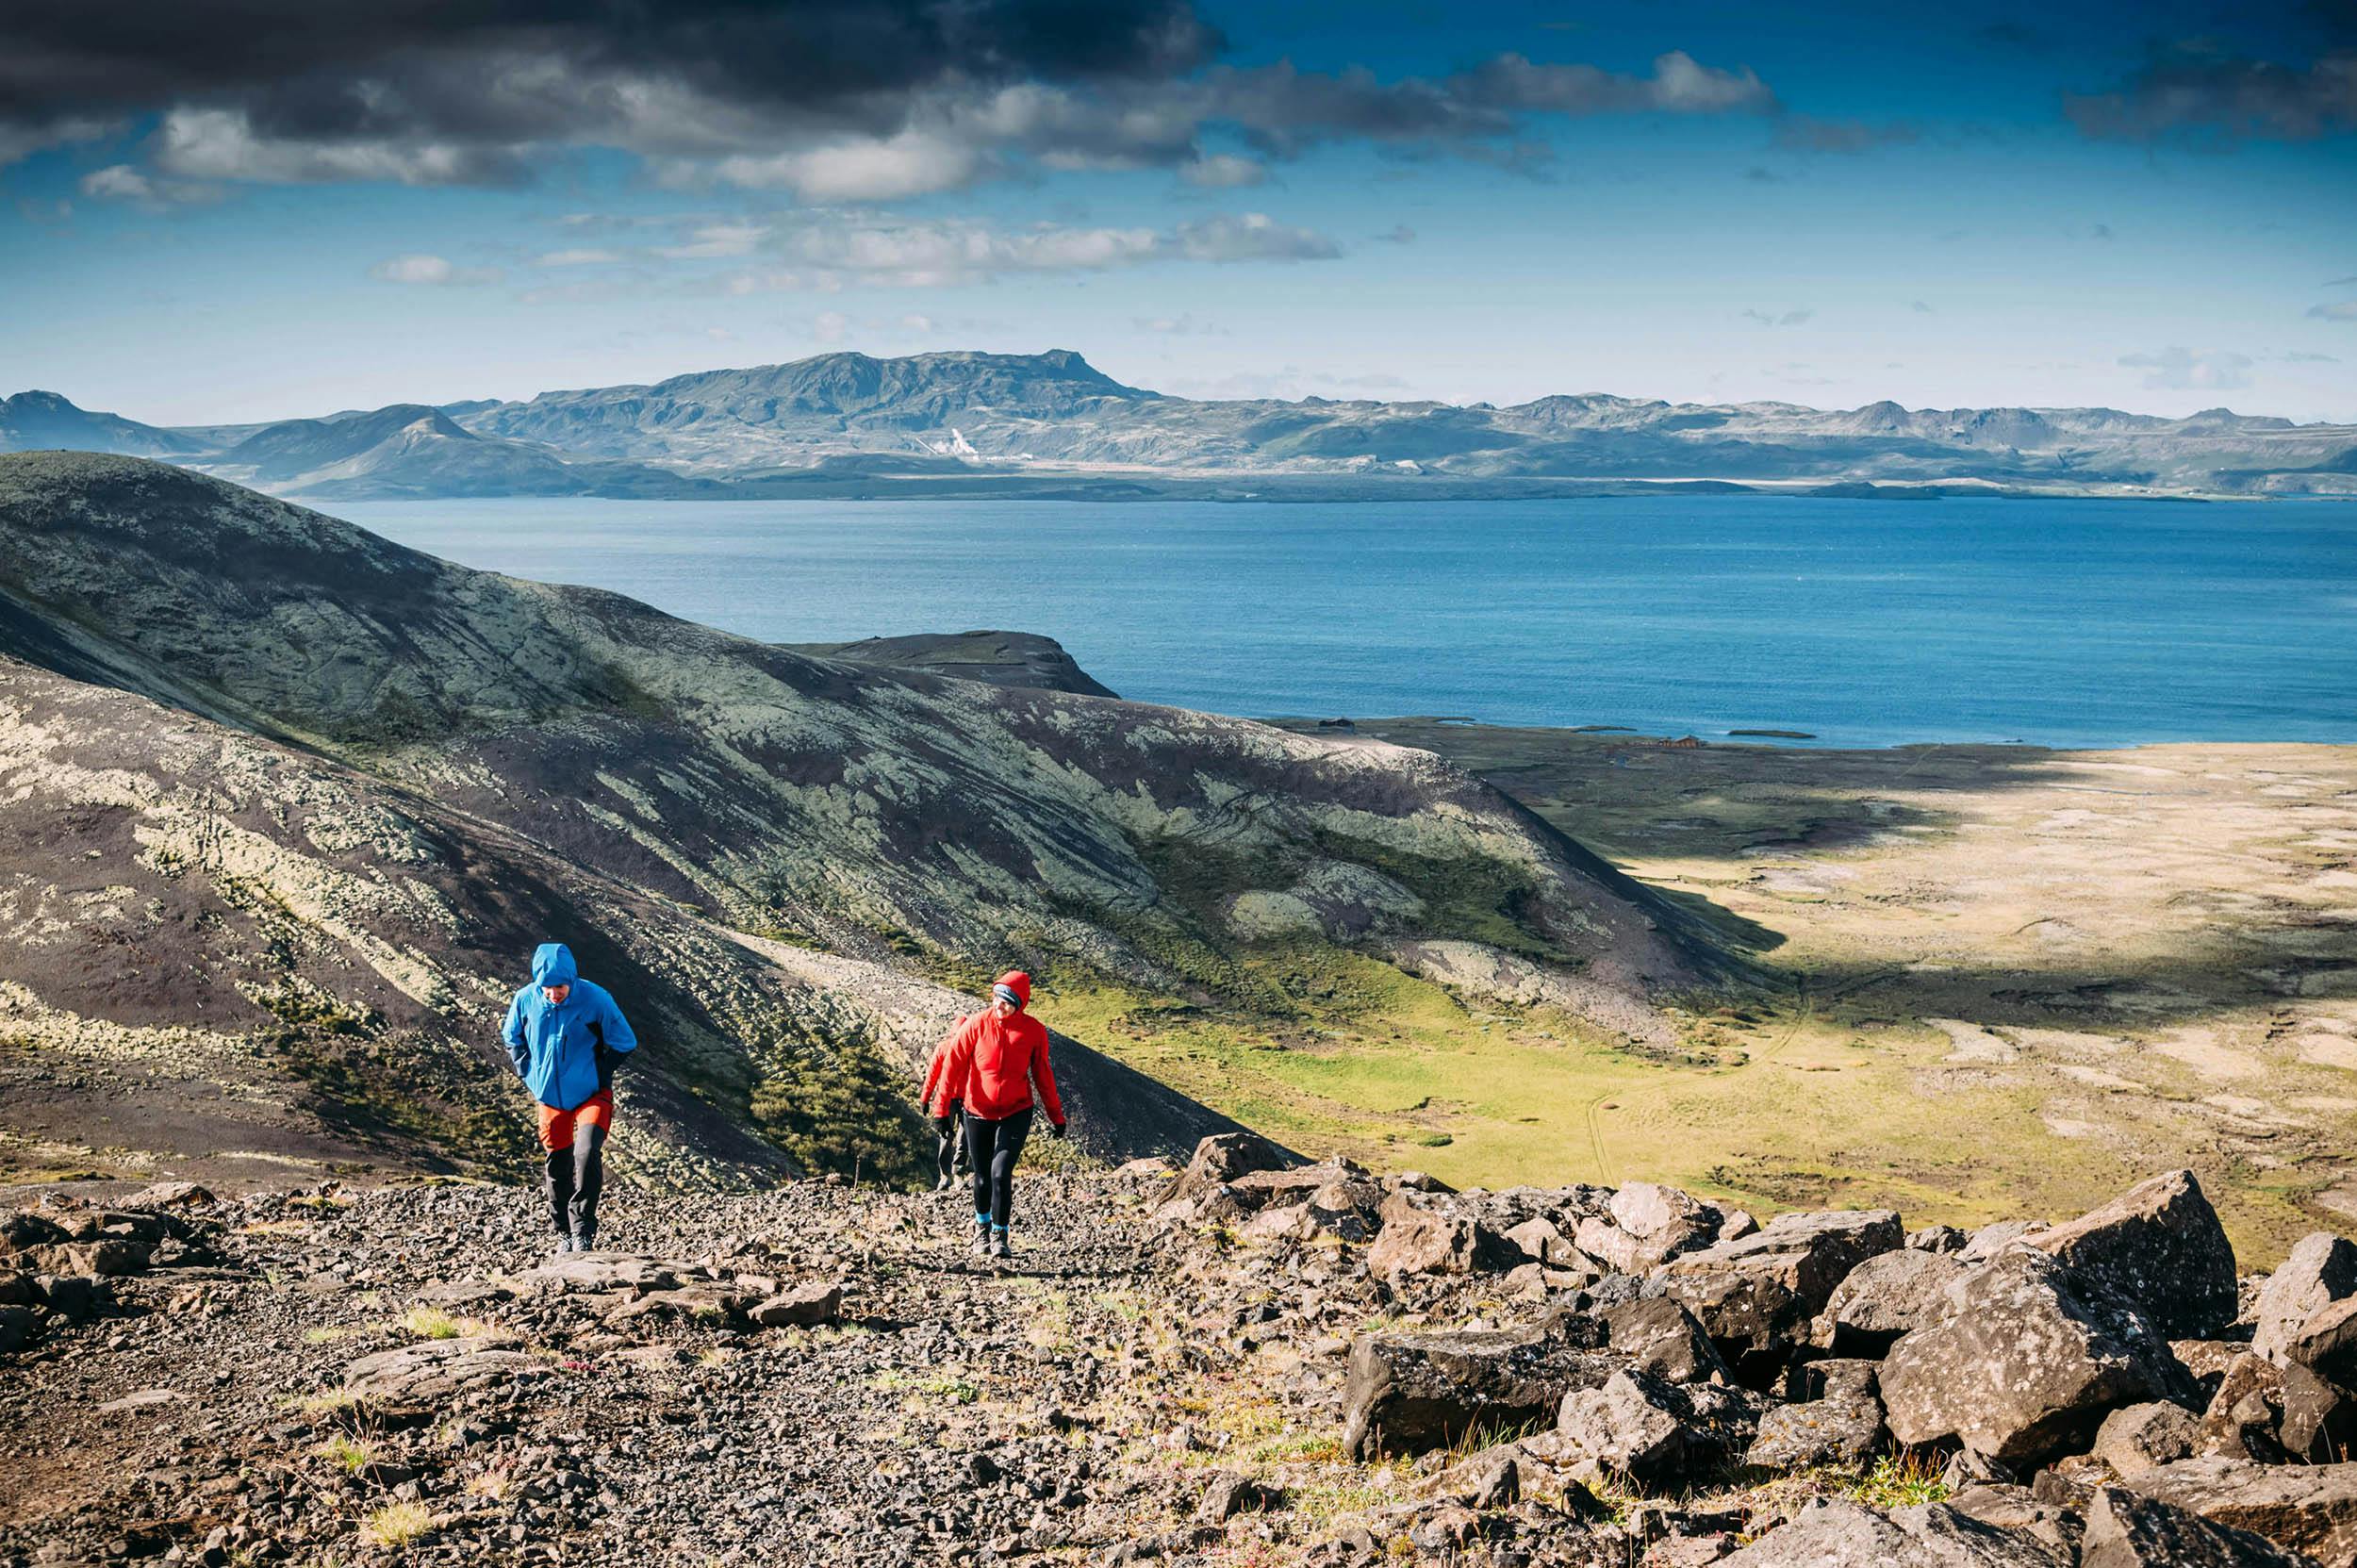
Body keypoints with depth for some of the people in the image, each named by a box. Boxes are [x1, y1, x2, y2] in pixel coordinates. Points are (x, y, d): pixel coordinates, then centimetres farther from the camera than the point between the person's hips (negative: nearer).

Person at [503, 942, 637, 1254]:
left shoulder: (595, 999, -18)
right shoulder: (525, 1000, -10)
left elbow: (625, 1043, -4)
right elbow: (513, 1041, 11)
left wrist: (599, 1075, -6)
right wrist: (531, 1077, 3)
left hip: (592, 1096, -3)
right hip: (551, 1099, 3)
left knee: (587, 1154, -24)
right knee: (558, 1167, 10)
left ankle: (583, 1230, -14)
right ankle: (564, 1234, 28)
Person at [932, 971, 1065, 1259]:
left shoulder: (1034, 1030, -8)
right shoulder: (976, 1024, -11)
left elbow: (1042, 1073, 4)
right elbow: (952, 1064, -6)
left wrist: (1055, 1115, 9)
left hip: (1016, 1113, -1)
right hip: (978, 1113, 1)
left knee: (1001, 1173, -16)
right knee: (983, 1177, 11)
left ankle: (999, 1236, 0)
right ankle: (982, 1226, 40)